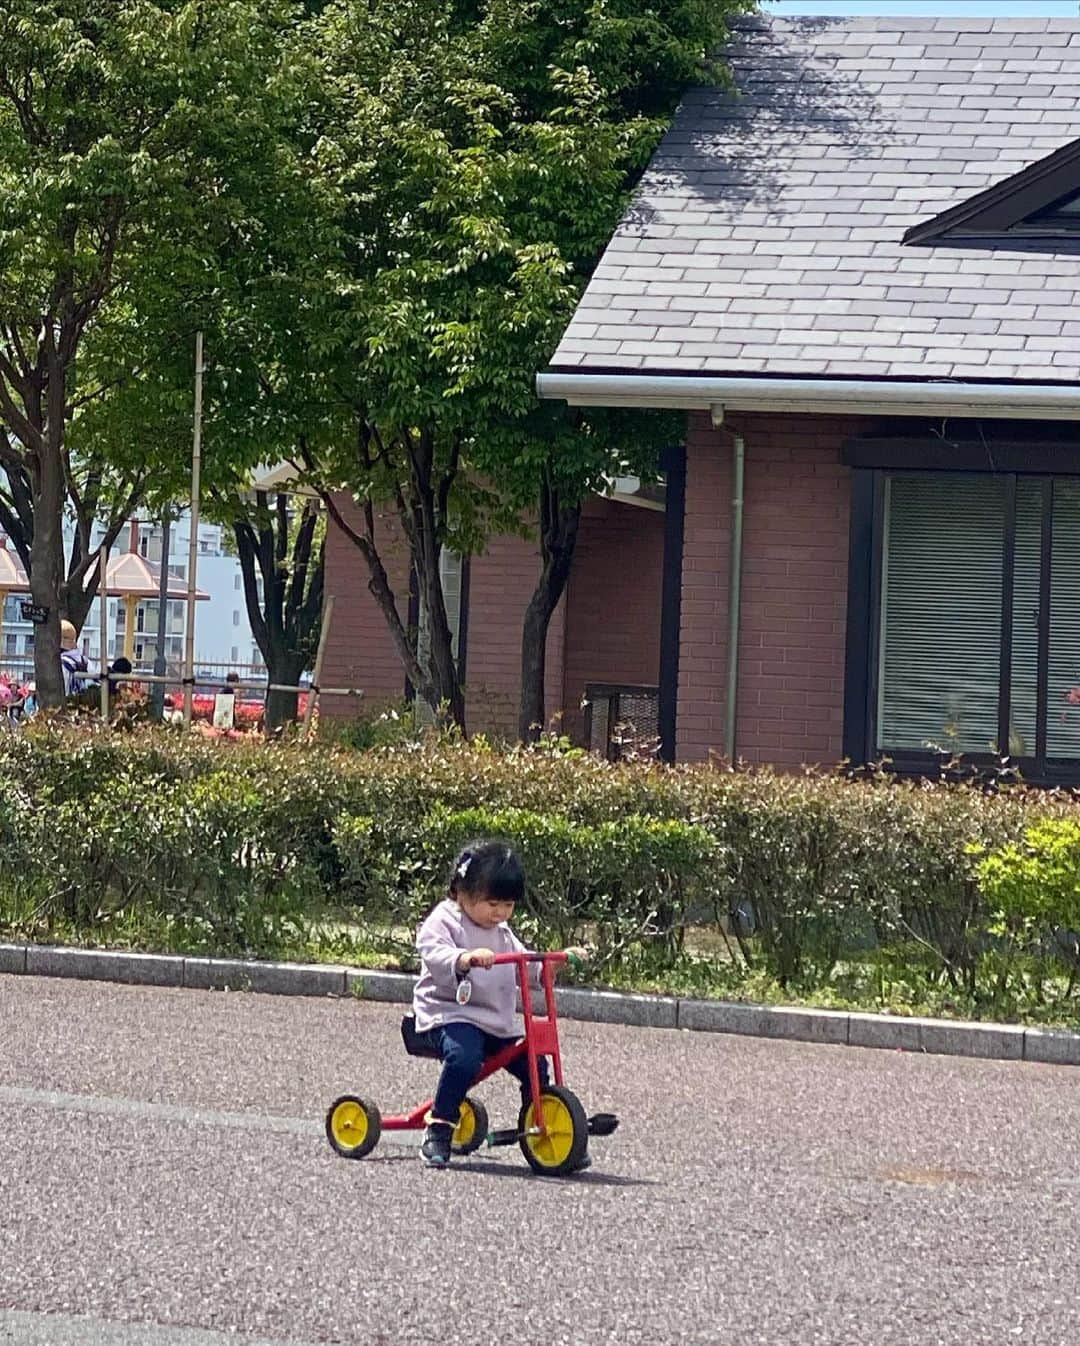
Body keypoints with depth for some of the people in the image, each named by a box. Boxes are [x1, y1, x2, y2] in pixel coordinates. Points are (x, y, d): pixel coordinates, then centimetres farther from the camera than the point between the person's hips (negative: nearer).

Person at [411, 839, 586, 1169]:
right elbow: (434, 954, -24)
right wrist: (465, 959, -44)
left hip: (498, 1024, 7)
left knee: (535, 1065, -4)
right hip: (450, 1014, -7)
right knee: (464, 1056, -35)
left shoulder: (501, 932, 21)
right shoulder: (444, 922, -5)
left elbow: (528, 966, 30)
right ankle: (438, 1130, -23)